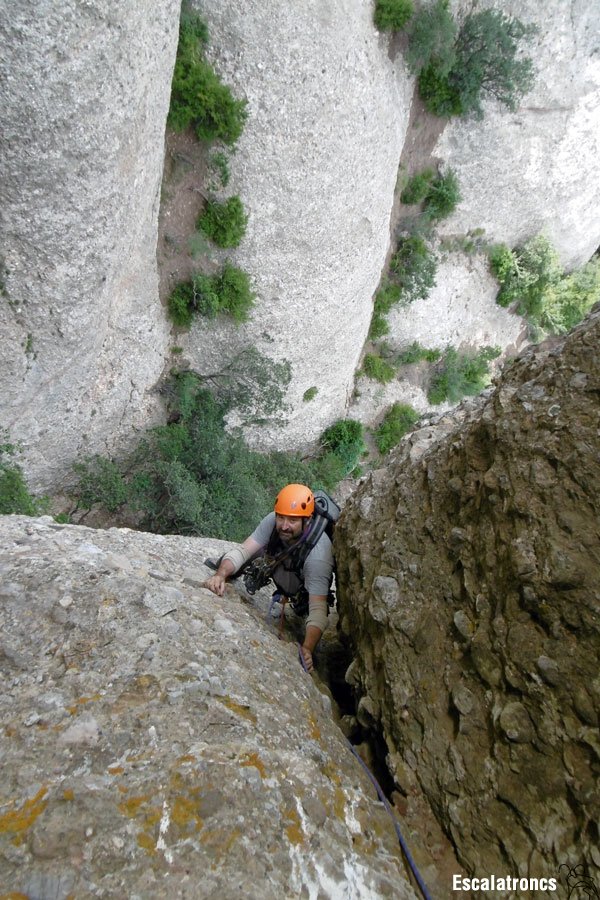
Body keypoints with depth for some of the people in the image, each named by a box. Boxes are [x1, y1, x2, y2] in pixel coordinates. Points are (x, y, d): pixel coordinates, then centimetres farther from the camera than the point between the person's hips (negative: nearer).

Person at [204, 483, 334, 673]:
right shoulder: (273, 521, -33)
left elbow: (318, 608, -46)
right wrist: (220, 575, -53)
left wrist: (307, 649, -61)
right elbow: (243, 550, -34)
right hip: (280, 559, 1)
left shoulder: (318, 552, -44)